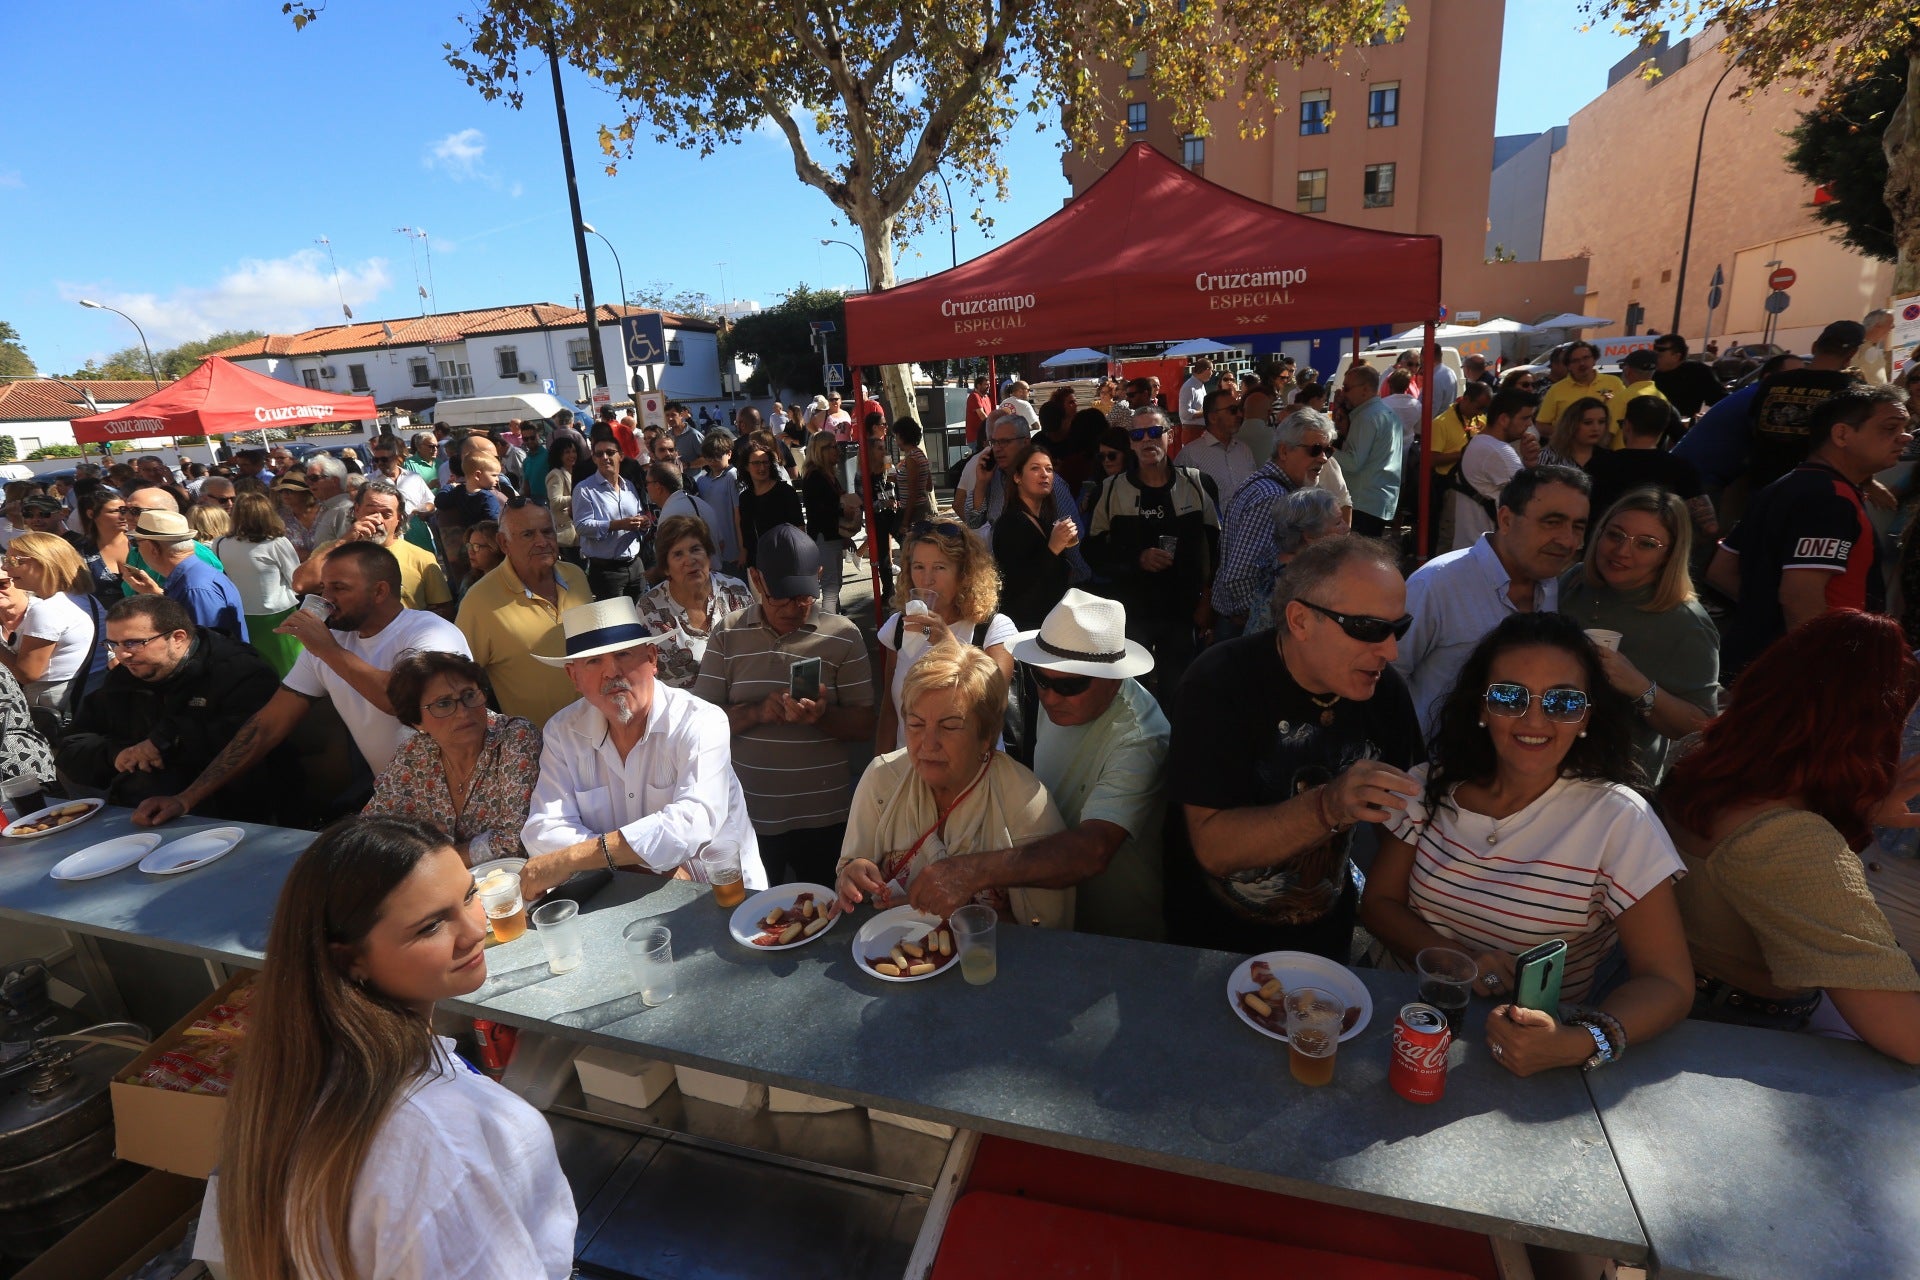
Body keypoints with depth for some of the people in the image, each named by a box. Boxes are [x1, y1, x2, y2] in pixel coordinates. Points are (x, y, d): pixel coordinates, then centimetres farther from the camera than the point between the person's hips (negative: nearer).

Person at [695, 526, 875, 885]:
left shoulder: (843, 635, -5)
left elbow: (864, 727, -5)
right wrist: (757, 712, -19)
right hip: (749, 814, 1)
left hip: (822, 816, -1)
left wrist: (821, 716, -25)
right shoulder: (728, 635, 0)